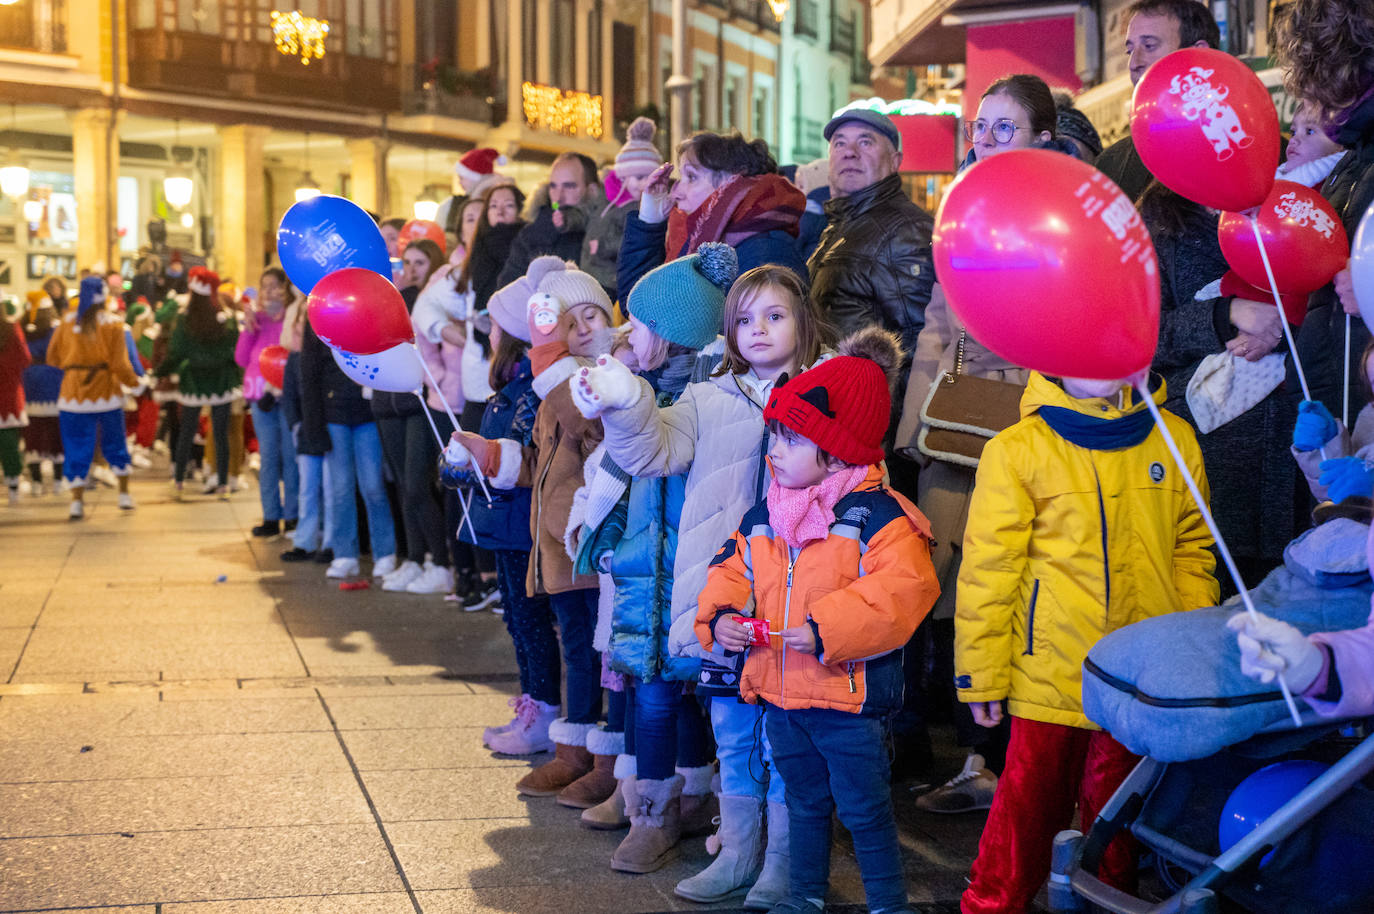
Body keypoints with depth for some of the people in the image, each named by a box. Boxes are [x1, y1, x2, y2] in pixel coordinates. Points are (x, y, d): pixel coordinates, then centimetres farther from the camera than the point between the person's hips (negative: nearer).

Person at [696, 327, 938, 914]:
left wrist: (826, 629, -29)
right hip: (781, 693, 7)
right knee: (805, 802, 22)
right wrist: (719, 616, -6)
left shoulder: (879, 515, -15)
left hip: (849, 696, -7)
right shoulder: (763, 518, 8)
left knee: (864, 809, 4)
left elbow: (901, 590, -25)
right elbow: (732, 571, 16)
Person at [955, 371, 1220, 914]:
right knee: (1029, 810, 3)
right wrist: (981, 675, -3)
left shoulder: (1174, 440, 6)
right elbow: (987, 566, -3)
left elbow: (1192, 551, 11)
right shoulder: (1018, 450, -5)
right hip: (1052, 679, -3)